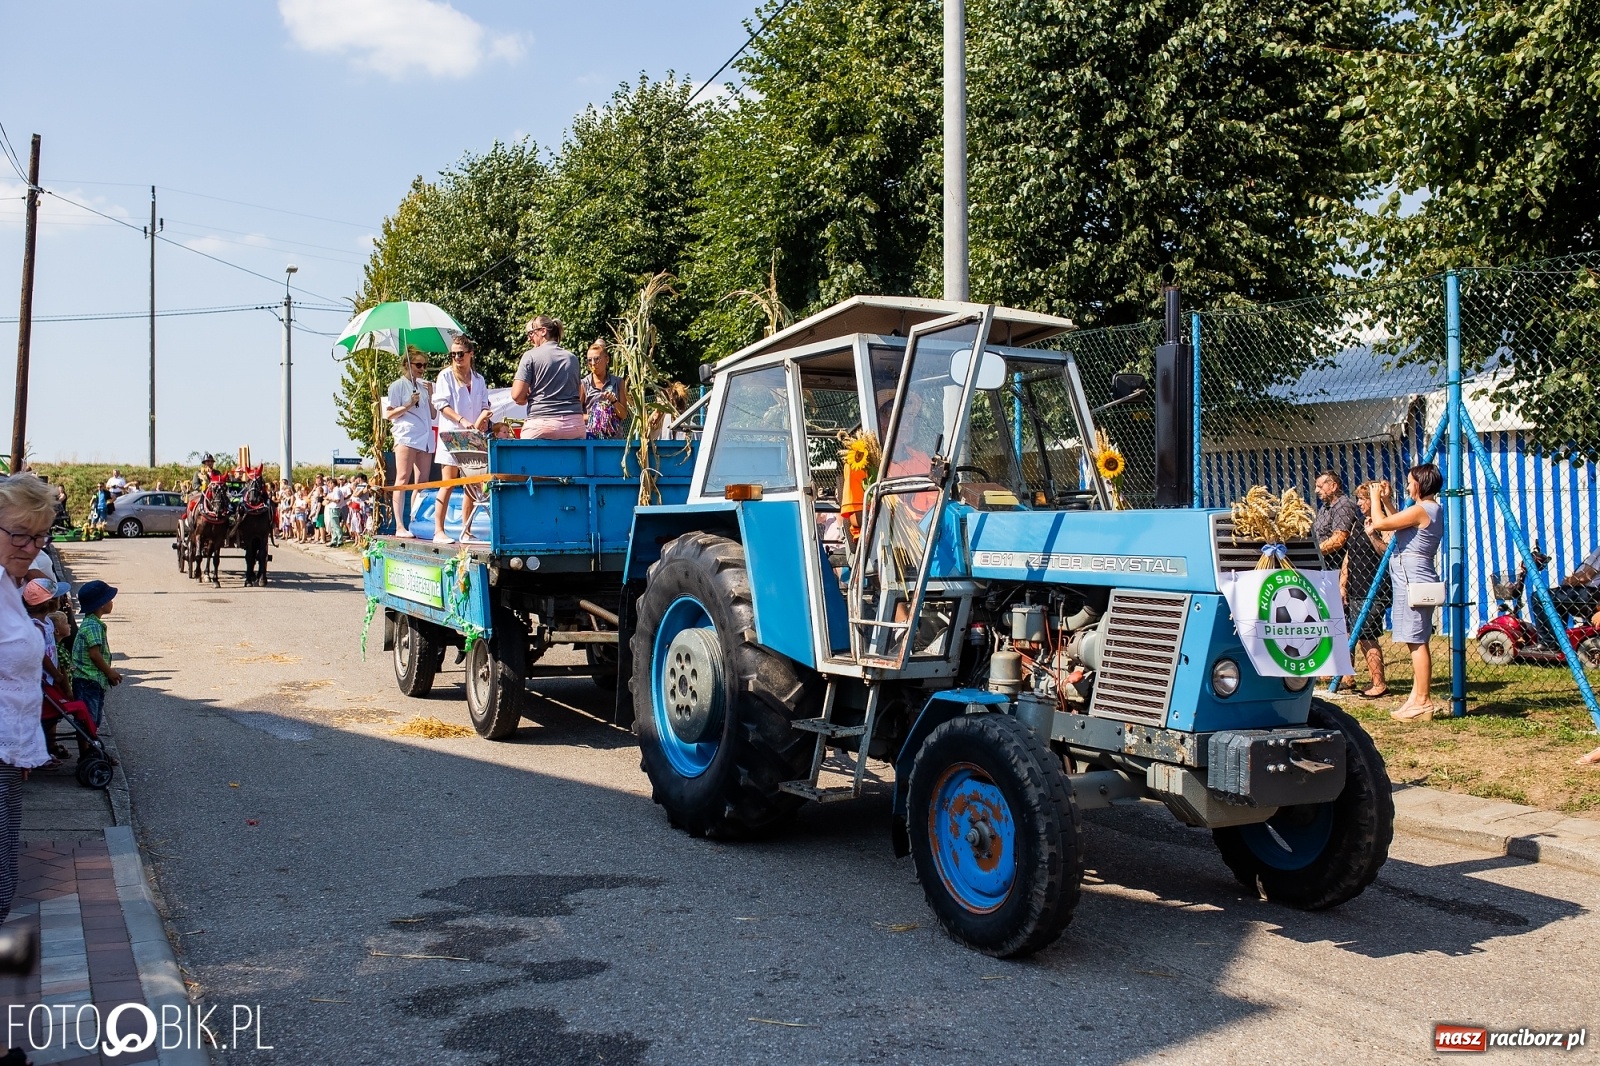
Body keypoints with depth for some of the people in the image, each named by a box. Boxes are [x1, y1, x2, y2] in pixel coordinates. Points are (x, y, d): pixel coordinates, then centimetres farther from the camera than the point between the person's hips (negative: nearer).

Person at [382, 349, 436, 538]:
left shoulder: (424, 386, 20)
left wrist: (430, 394, 6)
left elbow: (432, 415, 18)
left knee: (421, 481, 2)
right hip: (407, 435, -7)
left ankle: (413, 523, 5)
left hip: (425, 437, 7)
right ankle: (399, 526, -15)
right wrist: (408, 405, -13)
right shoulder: (399, 385, 3)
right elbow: (389, 414, -1)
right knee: (403, 479, -11)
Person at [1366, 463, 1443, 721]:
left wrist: (1375, 498, -1)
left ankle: (1422, 703, -8)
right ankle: (1417, 698, 16)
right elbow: (1397, 526, 26)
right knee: (1417, 643, 12)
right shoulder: (1432, 510, 17)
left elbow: (1380, 523, -16)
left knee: (1417, 643, -9)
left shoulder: (1420, 510, -14)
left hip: (1413, 581, -11)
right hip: (1414, 582, 11)